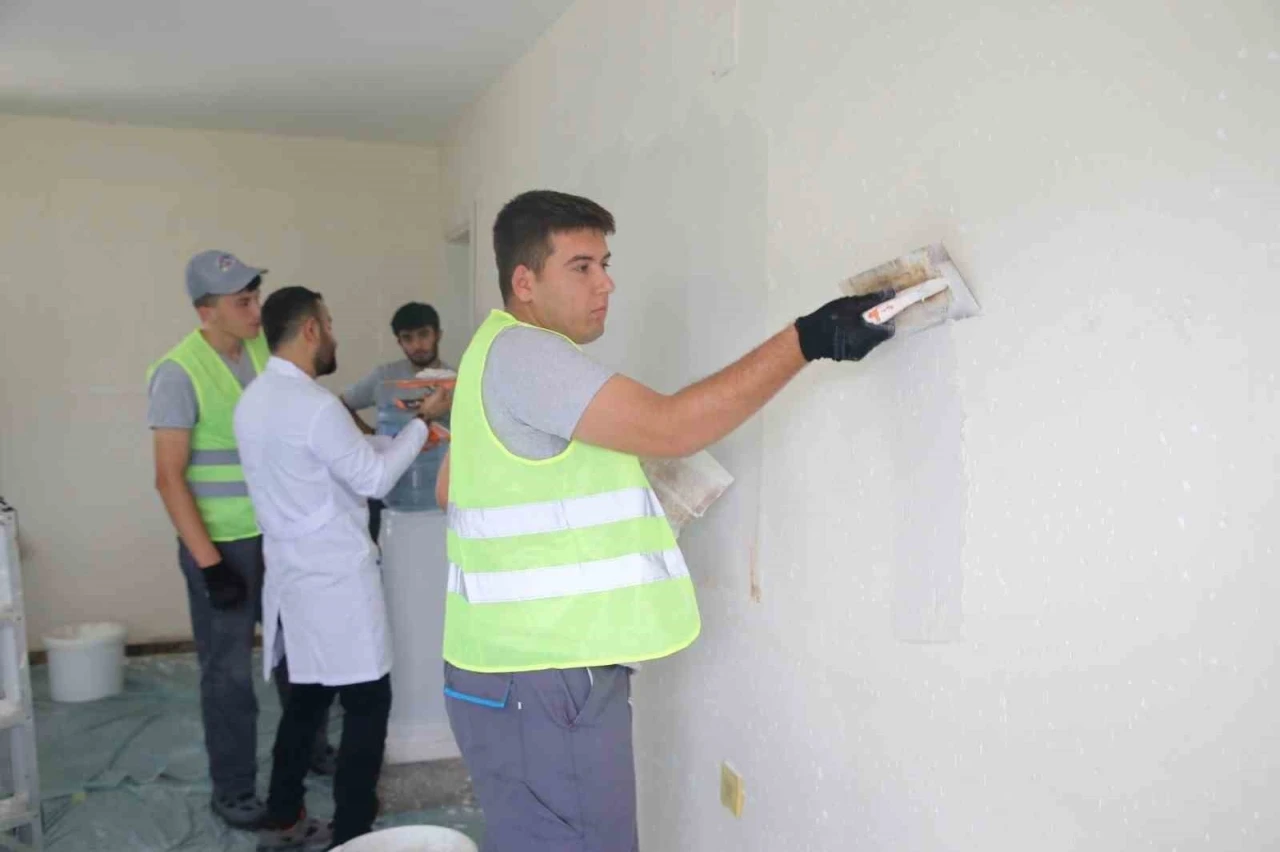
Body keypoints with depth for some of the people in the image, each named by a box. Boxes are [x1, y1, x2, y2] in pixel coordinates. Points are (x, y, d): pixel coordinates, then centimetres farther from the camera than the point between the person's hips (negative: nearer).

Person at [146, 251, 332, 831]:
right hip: (221, 544, -6)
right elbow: (169, 478, -16)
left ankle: (310, 750, 39)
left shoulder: (261, 349, 2)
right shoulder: (180, 372, -16)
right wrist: (209, 563, -18)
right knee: (229, 670, 7)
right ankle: (232, 790, 25)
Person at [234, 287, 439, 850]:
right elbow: (374, 478, -13)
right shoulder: (314, 405, -21)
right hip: (334, 577, -9)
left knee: (308, 695, 20)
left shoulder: (253, 401, 8)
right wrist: (420, 425, -2)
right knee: (367, 702, 2)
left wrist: (397, 438, 15)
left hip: (291, 572, 9)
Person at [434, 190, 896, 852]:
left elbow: (450, 488, 22)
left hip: (525, 665, 10)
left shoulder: (503, 356, 15)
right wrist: (807, 339, -25)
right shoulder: (521, 353, -18)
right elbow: (671, 428, -27)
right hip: (541, 679, -10)